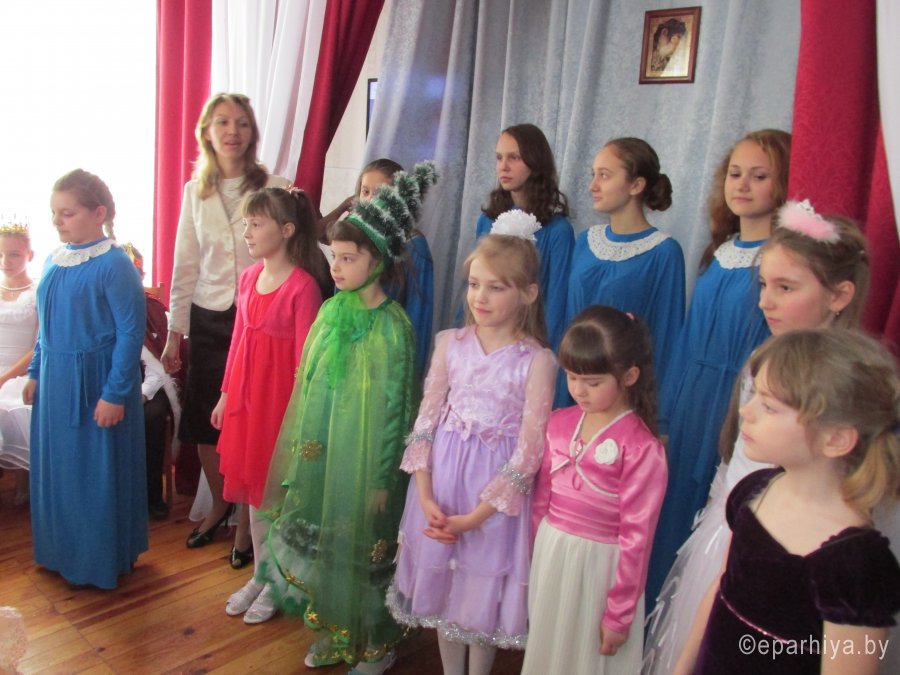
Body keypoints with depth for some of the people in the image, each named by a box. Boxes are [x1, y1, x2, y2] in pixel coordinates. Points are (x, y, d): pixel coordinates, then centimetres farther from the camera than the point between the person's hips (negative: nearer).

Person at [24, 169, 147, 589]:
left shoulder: (114, 265, -16)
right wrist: (35, 373, 15)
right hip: (55, 381, 7)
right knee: (55, 468, 17)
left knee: (98, 472, 6)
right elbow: (46, 326, 16)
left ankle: (101, 562, 24)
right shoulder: (53, 261, 6)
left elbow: (130, 332, -17)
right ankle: (61, 551, 37)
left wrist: (115, 394, -18)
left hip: (96, 382, -7)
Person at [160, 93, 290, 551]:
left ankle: (248, 518, 22)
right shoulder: (195, 191, 7)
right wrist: (174, 333, 8)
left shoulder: (274, 188, -4)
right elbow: (185, 267, 9)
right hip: (208, 320, 4)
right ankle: (218, 504, 35)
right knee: (204, 420, 10)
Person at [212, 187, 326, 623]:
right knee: (252, 486, 17)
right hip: (246, 391, 7)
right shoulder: (249, 276, 6)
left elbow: (305, 355, -14)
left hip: (280, 394, -7)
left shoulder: (303, 285, -16)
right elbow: (238, 338, 13)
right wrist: (226, 393, 16)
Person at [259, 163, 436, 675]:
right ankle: (336, 631, 40)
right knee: (323, 539, 17)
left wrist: (384, 479, -11)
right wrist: (299, 446, 11)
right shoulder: (331, 311, 1)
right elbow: (307, 385, 9)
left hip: (364, 458, -6)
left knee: (364, 546, 8)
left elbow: (395, 407, -14)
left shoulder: (393, 326, -17)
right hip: (321, 453, 6)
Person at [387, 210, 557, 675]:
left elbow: (528, 450, -13)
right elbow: (426, 421, 0)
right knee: (442, 583, 17)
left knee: (483, 591, 12)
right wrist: (425, 496, -9)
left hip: (496, 490, -3)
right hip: (441, 480, 3)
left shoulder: (537, 360, -13)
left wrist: (475, 516, -14)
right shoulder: (449, 343, -2)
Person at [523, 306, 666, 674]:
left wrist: (619, 615, -9)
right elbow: (541, 501, 6)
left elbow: (636, 537, -14)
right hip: (550, 554, 5)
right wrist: (535, 557, 11)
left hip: (599, 563, -5)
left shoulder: (641, 449, -18)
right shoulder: (559, 423, -2)